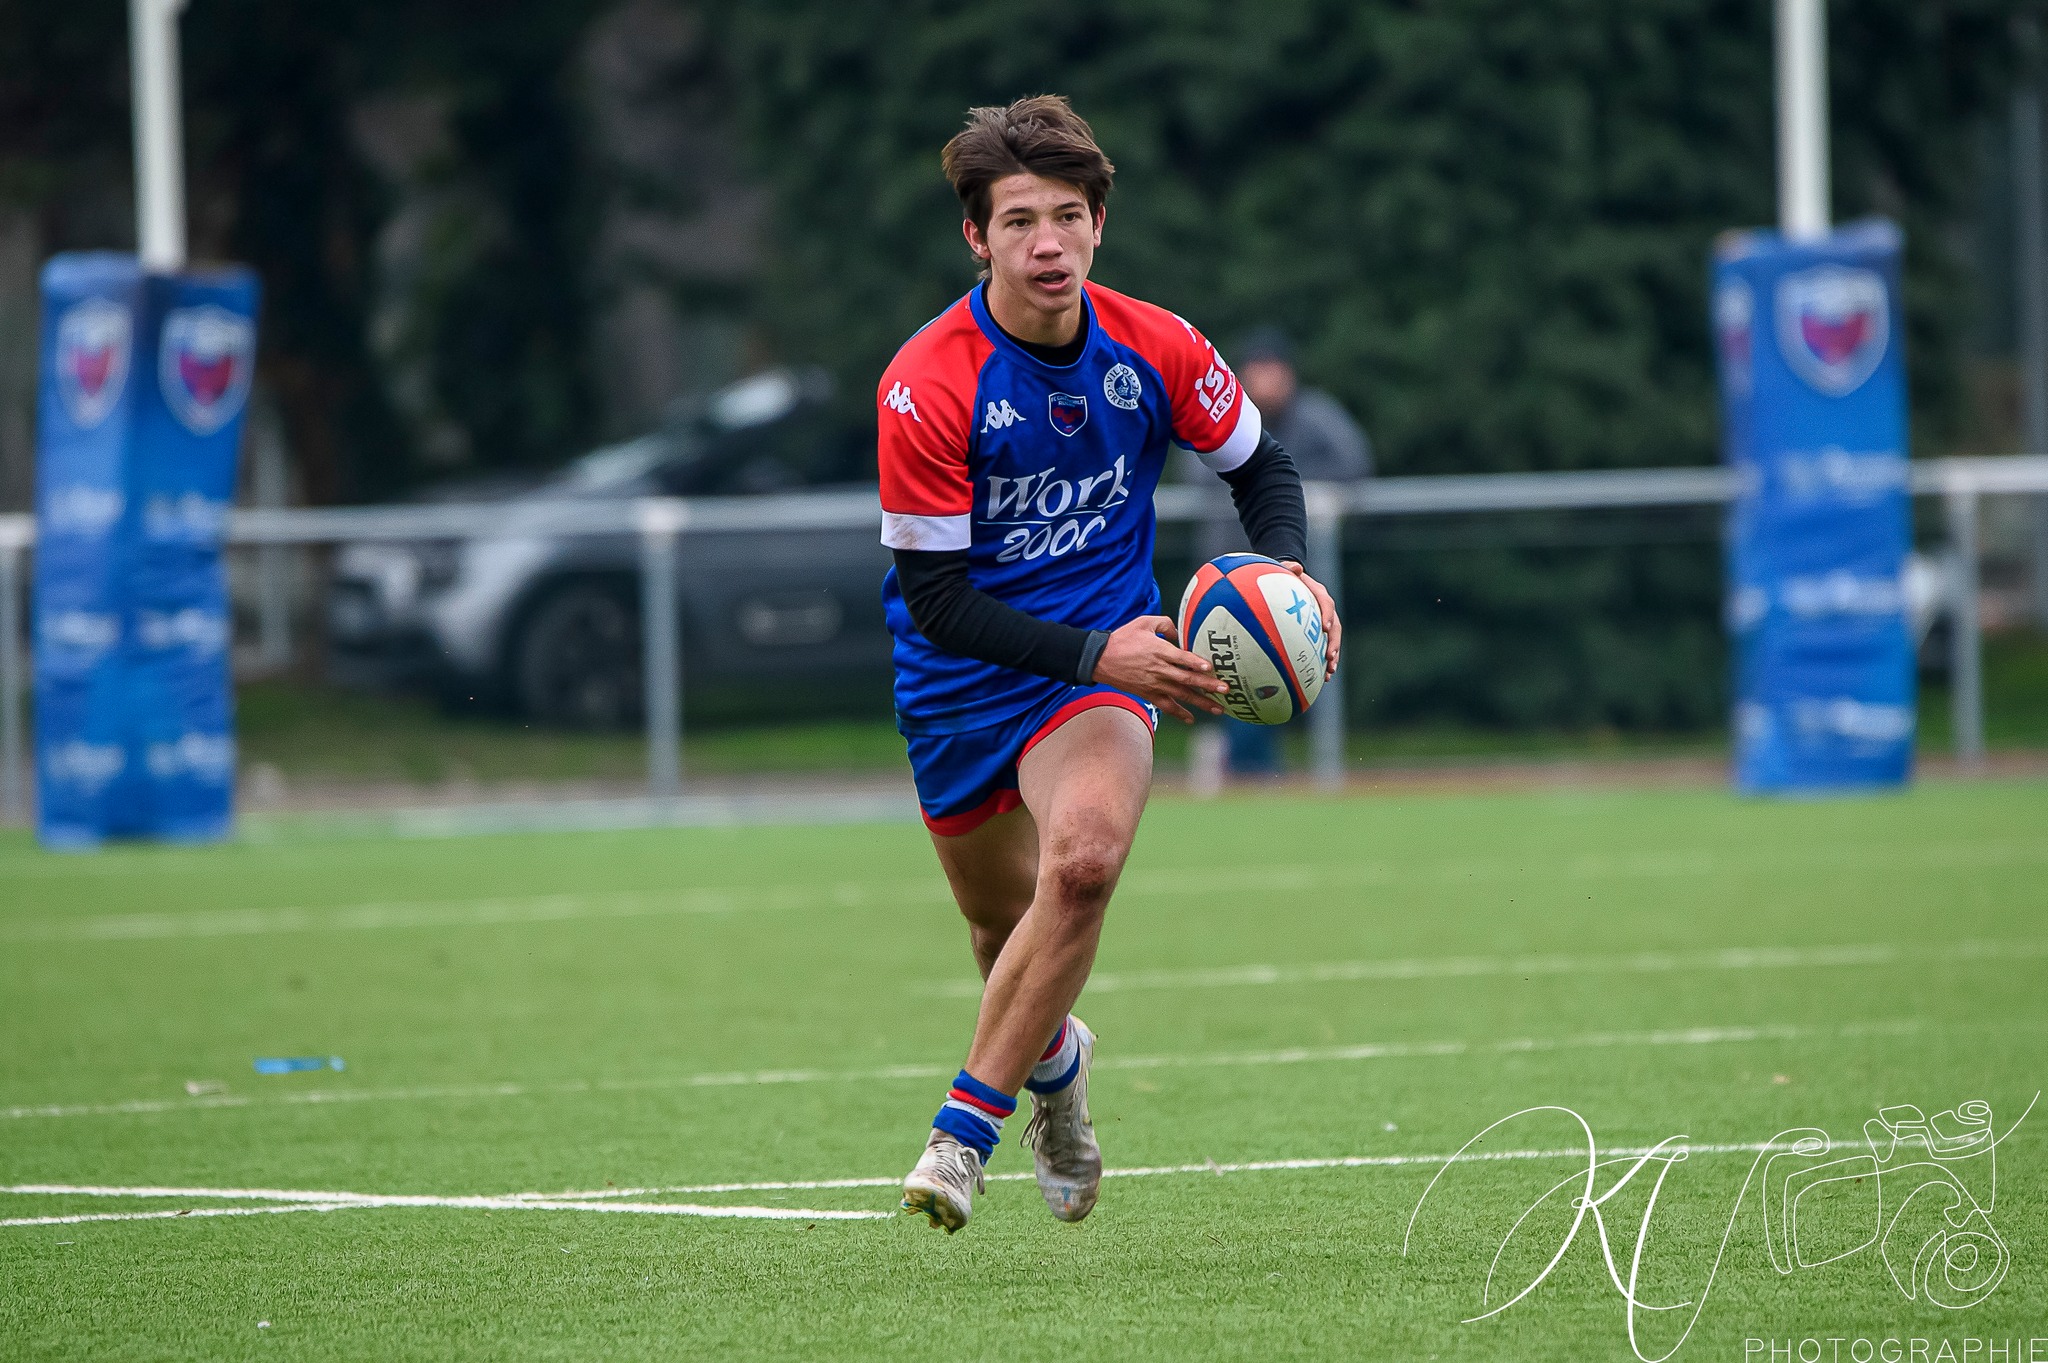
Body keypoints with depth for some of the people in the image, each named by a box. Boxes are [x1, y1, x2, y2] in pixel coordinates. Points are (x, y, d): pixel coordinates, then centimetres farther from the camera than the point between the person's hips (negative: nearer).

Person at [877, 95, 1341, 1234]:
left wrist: (1288, 572, -11)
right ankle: (1054, 1062, 52)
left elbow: (1262, 466, 10)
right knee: (1006, 922, 14)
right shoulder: (926, 387, -19)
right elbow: (936, 599, -19)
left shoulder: (1156, 349, -9)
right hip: (960, 677, 0)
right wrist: (1097, 653, -28)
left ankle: (967, 1129, -20)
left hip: (1111, 650, 0)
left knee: (1085, 856, -29)